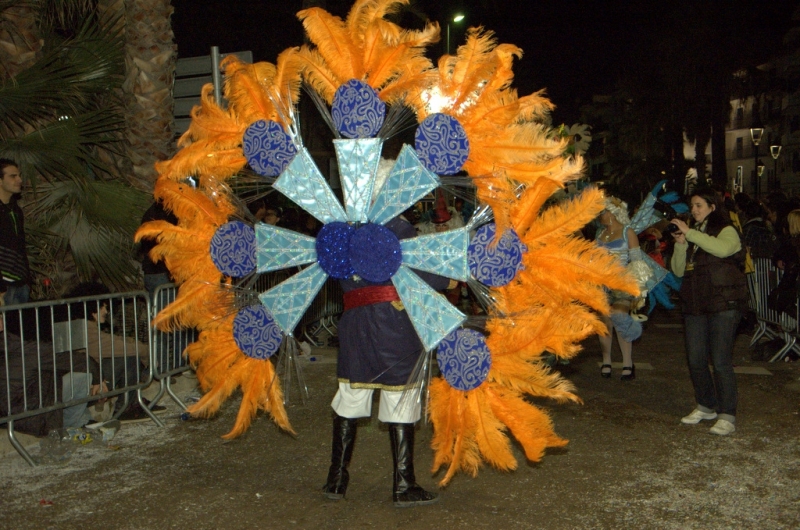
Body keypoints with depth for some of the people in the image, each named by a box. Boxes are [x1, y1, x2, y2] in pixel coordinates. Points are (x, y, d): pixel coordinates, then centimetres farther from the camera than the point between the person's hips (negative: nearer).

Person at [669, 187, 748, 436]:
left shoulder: (726, 231, -1)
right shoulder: (692, 236, 18)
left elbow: (722, 249, -26)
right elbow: (678, 270, 11)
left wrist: (690, 233, -22)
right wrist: (680, 244, -4)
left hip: (723, 305, -7)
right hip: (694, 304, 7)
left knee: (721, 361, -9)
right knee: (695, 359, 8)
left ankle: (727, 415, -2)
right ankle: (706, 406, 23)